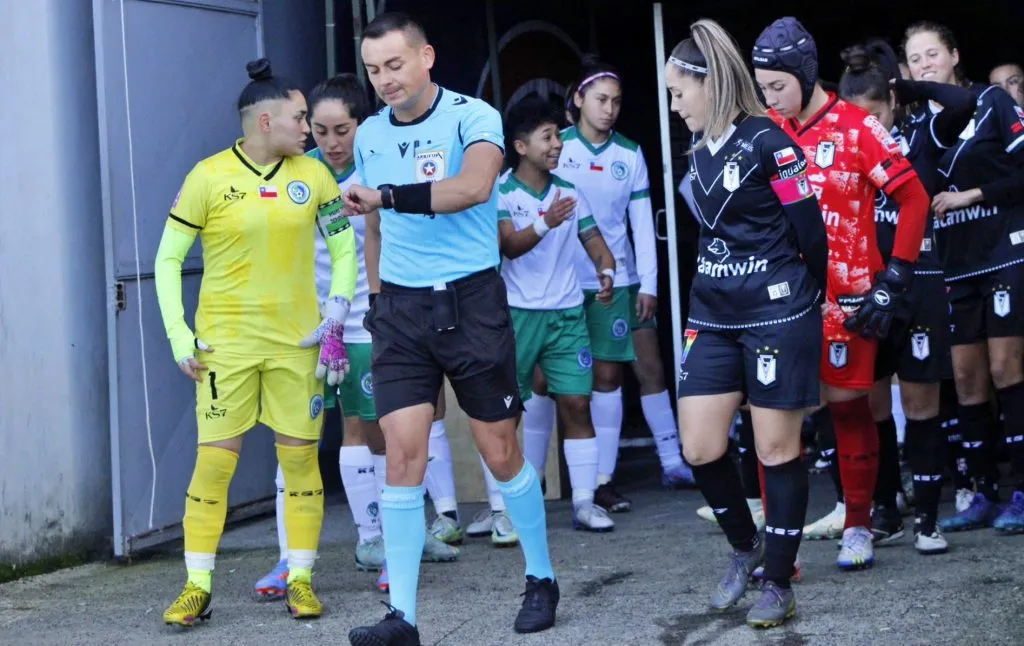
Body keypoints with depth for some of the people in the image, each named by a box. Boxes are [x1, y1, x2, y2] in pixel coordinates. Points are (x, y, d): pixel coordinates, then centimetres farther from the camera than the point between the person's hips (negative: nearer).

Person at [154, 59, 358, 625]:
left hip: (297, 341, 3)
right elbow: (168, 259, 0)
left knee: (301, 456, 3)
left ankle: (300, 580, 13)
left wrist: (335, 321, 3)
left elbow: (344, 248, 11)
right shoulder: (209, 177, -6)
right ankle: (196, 587, 5)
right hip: (226, 340, -3)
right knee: (214, 460, -3)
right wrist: (178, 335, -7)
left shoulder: (312, 175, 2)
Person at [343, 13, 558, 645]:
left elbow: (474, 186, -31)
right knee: (403, 455, -6)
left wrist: (388, 195, -36)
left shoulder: (473, 117, -10)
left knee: (501, 451, 6)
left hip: (471, 300, -4)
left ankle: (542, 579, 26)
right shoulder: (369, 136, 7)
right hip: (401, 308, 4)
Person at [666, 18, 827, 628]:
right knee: (699, 448, 3)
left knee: (778, 448, 1)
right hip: (715, 317, 7)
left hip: (776, 316, -7)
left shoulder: (766, 142, -13)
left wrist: (807, 305, 2)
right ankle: (747, 545, 27)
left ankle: (780, 585, 9)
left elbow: (810, 231, -9)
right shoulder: (700, 153, 10)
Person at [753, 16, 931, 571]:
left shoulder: (857, 129, -9)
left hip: (846, 296, -3)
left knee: (848, 405, 5)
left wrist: (893, 282, -7)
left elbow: (913, 198, -6)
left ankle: (858, 529, 21)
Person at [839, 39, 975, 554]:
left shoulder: (922, 135, -4)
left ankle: (927, 518, 6)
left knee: (920, 401, 1)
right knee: (871, 402, 7)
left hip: (918, 283, -3)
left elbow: (964, 102, -21)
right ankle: (884, 512, 17)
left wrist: (909, 87, -10)